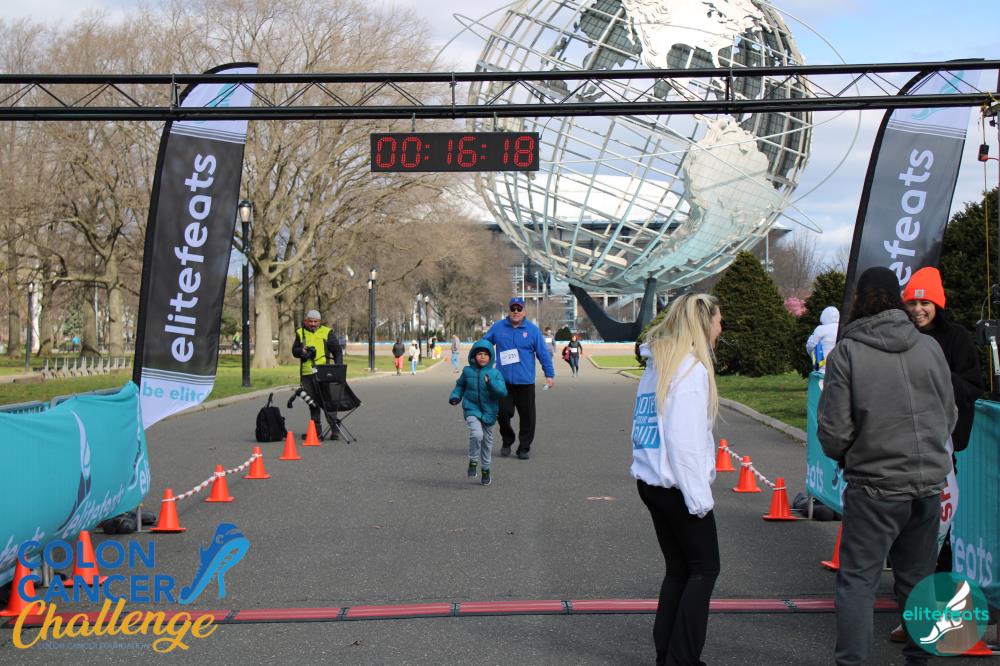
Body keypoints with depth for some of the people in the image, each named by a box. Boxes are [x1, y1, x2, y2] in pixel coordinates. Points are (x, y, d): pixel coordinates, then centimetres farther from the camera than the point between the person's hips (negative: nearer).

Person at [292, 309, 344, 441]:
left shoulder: (327, 332, 6)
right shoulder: (300, 333, 14)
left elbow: (337, 351, 8)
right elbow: (294, 351, 16)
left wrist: (338, 366, -4)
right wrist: (302, 351, -7)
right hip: (306, 373, 4)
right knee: (312, 402, 10)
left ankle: (334, 428, -12)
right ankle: (316, 428, 19)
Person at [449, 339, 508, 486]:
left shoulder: (495, 374, -5)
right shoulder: (468, 371, -1)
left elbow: (502, 391, -16)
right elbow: (460, 385, 16)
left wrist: (491, 383, -31)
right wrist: (455, 396, -1)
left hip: (488, 412, 1)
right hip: (471, 409, -1)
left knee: (487, 441, 13)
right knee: (476, 434, -26)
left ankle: (485, 470, 33)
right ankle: (473, 462, -5)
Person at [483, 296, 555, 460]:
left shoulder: (532, 330, 2)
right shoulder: (497, 328, 5)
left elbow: (543, 353, 3)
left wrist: (549, 374, -1)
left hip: (525, 382, 0)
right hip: (503, 381, 1)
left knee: (527, 416, 3)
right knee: (503, 413, 0)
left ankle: (524, 447, 14)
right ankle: (507, 441, 25)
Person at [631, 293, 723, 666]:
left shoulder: (658, 364, 12)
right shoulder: (692, 369, -15)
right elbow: (686, 441, -20)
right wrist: (699, 496, -16)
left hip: (651, 481, 8)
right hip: (677, 486, -8)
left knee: (678, 569, 15)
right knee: (704, 569, 3)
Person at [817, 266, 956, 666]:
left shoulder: (846, 353, -10)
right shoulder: (930, 347, 2)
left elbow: (834, 432, -11)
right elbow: (950, 417, 11)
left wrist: (842, 456, 10)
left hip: (874, 487, -4)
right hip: (929, 484, 4)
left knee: (857, 579, 3)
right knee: (918, 579, 16)